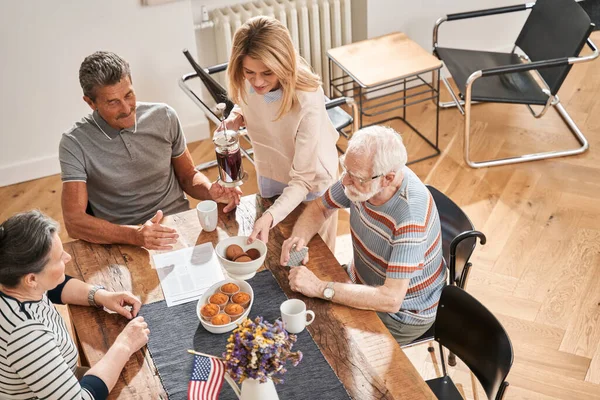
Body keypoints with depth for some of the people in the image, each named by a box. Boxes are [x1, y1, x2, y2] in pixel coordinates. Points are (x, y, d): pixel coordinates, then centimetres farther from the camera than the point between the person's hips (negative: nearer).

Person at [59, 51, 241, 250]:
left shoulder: (164, 117, 2)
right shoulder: (75, 143, -8)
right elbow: (74, 221, -14)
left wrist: (211, 191, -8)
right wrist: (135, 235, -30)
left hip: (180, 228, 3)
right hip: (124, 243, -3)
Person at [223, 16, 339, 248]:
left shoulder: (308, 101, -38)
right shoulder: (246, 82, -22)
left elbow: (303, 179, -34)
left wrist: (270, 217, -48)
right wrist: (237, 116, -19)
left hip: (311, 184, -4)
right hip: (269, 177, 5)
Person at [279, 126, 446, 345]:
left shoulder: (410, 216, -38)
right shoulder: (360, 175, -16)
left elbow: (391, 299, -38)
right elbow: (319, 208, 3)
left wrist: (320, 288, -37)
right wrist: (299, 237, -19)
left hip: (401, 313, -7)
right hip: (360, 281, 7)